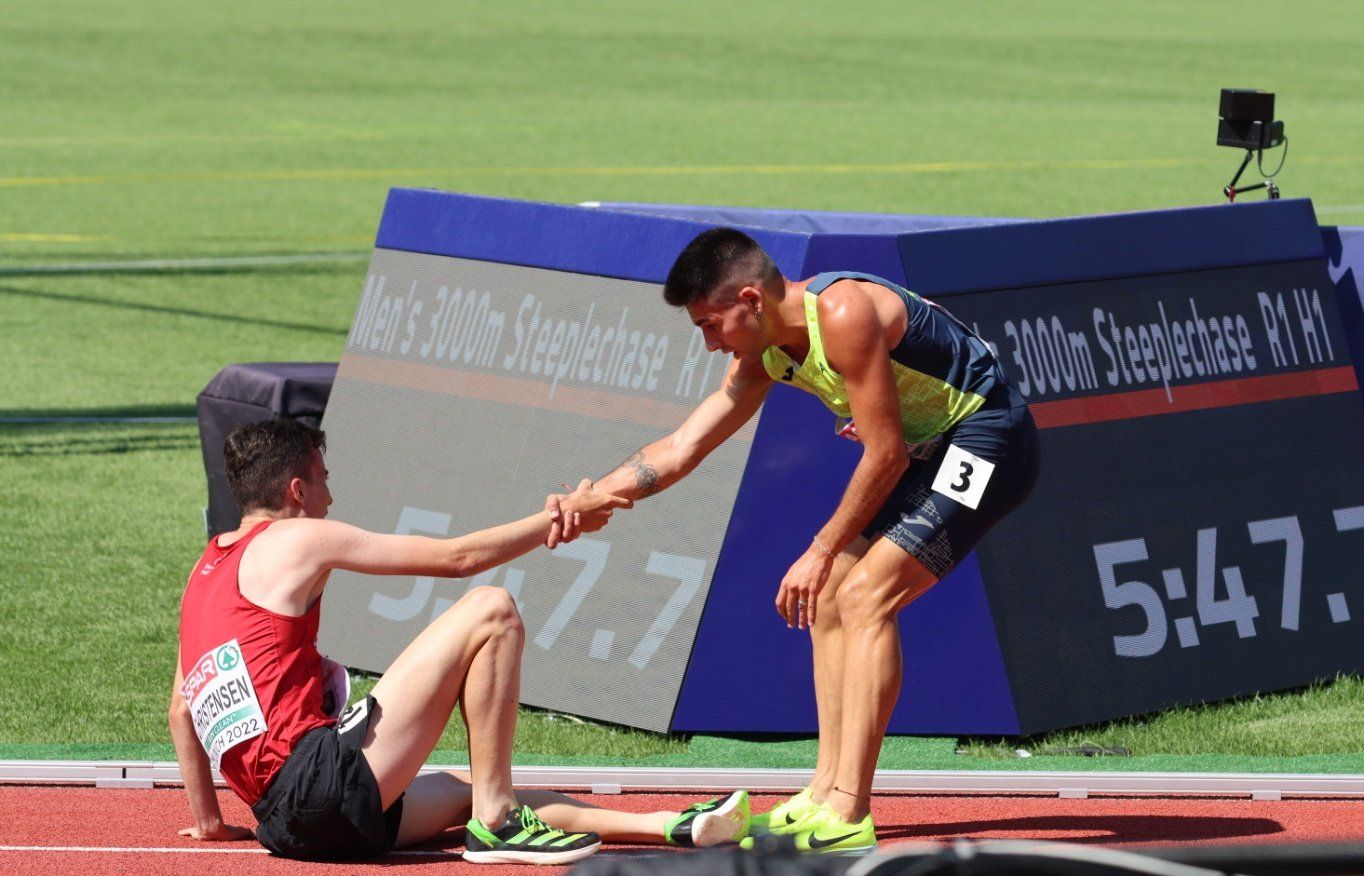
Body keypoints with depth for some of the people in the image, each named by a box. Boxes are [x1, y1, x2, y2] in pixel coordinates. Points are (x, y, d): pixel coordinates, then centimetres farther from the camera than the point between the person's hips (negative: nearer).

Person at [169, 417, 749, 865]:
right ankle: (495, 822, -3)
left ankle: (672, 829, 22)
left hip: (281, 820, 10)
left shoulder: (207, 569, 23)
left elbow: (181, 712, 27)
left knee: (468, 792, 27)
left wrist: (208, 818, 31)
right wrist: (561, 517, 13)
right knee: (490, 612, -7)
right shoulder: (294, 540, 0)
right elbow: (457, 557, 3)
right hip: (325, 780, -10)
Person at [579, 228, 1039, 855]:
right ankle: (826, 795, 15)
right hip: (927, 450, 10)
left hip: (987, 439, -10)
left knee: (864, 595, -19)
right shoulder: (767, 354, 2)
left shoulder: (845, 315, -27)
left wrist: (822, 553, -15)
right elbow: (683, 447, 8)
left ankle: (848, 818, -22)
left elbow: (885, 454, -23)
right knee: (829, 599, 10)